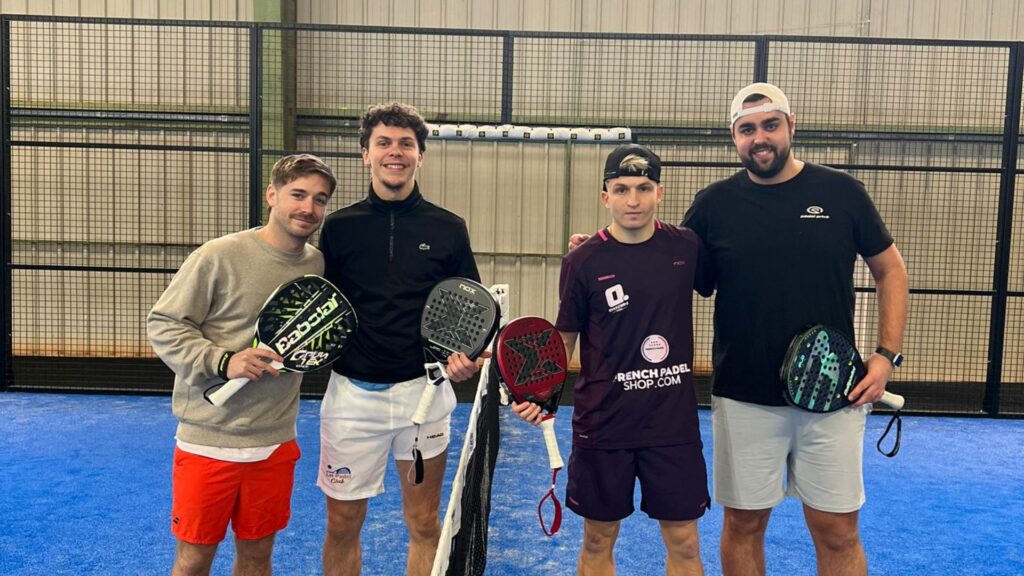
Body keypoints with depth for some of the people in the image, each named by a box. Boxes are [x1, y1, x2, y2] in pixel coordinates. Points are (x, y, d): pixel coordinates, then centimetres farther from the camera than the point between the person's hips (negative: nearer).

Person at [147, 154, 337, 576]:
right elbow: (162, 325, -10)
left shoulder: (318, 264, 3)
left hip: (275, 442, 4)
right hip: (208, 439, -4)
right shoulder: (219, 256, -13)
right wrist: (222, 362, -21)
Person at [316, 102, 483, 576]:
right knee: (342, 526, 10)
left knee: (424, 525, 13)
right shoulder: (338, 227, 1)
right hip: (352, 392, 0)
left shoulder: (448, 229, 1)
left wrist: (465, 354, -10)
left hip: (423, 391, 0)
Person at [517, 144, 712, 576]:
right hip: (602, 424, -1)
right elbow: (565, 338, 0)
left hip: (674, 422, 1)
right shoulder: (583, 261, -7)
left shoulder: (687, 247, -2)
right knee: (598, 541, 12)